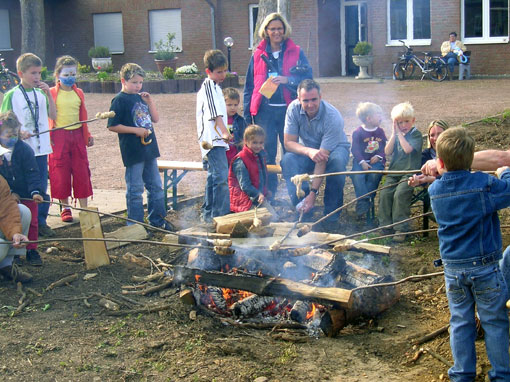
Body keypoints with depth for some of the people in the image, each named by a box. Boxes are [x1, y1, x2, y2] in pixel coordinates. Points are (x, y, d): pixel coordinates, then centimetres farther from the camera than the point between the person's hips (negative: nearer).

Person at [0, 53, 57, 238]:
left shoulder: (41, 93, 8)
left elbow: (53, 115, 2)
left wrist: (48, 94, -8)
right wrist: (18, 132, -21)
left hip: (41, 148, 4)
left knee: (42, 188, 9)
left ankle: (41, 222, 19)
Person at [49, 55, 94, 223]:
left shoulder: (78, 93, 10)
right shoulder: (52, 93, -2)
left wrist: (88, 135, 16)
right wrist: (48, 137, -12)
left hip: (77, 135, 4)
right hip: (59, 136, -3)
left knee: (82, 171, 4)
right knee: (61, 173, 2)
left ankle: (84, 207, 11)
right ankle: (65, 208, 14)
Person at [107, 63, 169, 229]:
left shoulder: (141, 97, 12)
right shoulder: (120, 100, -9)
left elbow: (155, 118, 14)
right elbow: (112, 126, -14)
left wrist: (150, 102, 1)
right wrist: (136, 130, -17)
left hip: (149, 149, 8)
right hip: (133, 151, -7)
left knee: (155, 186, 14)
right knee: (135, 190, 0)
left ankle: (157, 220, 26)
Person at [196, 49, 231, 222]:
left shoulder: (213, 86, 20)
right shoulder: (209, 85, -12)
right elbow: (215, 113, -26)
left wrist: (224, 133, 33)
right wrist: (224, 132, -36)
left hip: (213, 140, 11)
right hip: (213, 139, -11)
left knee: (214, 176, 16)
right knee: (221, 176, -17)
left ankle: (208, 213, 24)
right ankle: (221, 214, -20)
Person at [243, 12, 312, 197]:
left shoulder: (296, 52, 6)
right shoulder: (258, 55, 11)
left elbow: (308, 77, -2)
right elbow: (249, 86, 13)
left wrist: (287, 80, -18)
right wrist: (248, 114, 7)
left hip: (288, 110, -1)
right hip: (264, 111, 1)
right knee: (266, 156, 4)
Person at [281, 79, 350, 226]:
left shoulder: (333, 117, -31)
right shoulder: (294, 108, -20)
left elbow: (323, 157, -34)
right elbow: (288, 143, -19)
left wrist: (313, 192, -37)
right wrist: (309, 151, -42)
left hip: (334, 148, -3)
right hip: (306, 149, 3)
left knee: (337, 161, -38)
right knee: (287, 160, -29)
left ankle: (331, 214, -22)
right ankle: (303, 212, -22)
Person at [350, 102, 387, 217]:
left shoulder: (380, 131, 10)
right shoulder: (358, 132, -3)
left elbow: (385, 147, 9)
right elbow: (355, 149, -7)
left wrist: (378, 156, -11)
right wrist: (362, 162, -18)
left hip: (376, 160, 2)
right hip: (361, 160, -2)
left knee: (375, 175, -28)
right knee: (357, 176, -29)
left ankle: (364, 200, -16)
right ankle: (363, 201, -23)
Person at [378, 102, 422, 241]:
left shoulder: (416, 134, -1)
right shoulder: (395, 135, 15)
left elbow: (408, 149, -19)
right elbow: (387, 151, 1)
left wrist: (400, 134, -11)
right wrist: (394, 133, -4)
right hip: (394, 172, 5)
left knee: (400, 194, -25)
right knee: (385, 194, -14)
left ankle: (401, 229, -19)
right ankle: (385, 226, -3)